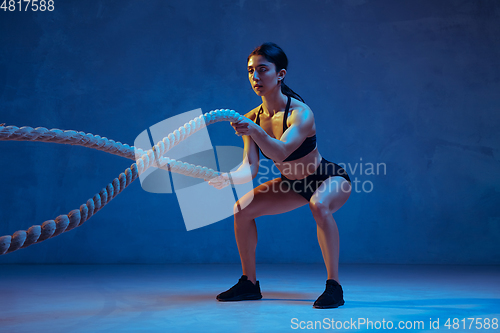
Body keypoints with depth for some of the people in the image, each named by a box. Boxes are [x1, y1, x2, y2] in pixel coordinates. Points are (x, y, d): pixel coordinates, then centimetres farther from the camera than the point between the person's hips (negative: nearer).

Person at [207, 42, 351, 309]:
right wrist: (228, 178, -38)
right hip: (294, 184, 7)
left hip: (330, 179, -7)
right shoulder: (251, 118, -12)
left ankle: (334, 286, -25)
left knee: (320, 206, -38)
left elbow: (280, 152, -45)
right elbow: (250, 168, -17)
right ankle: (249, 283, 12)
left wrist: (254, 130, -62)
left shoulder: (301, 113, -30)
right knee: (243, 209, -3)